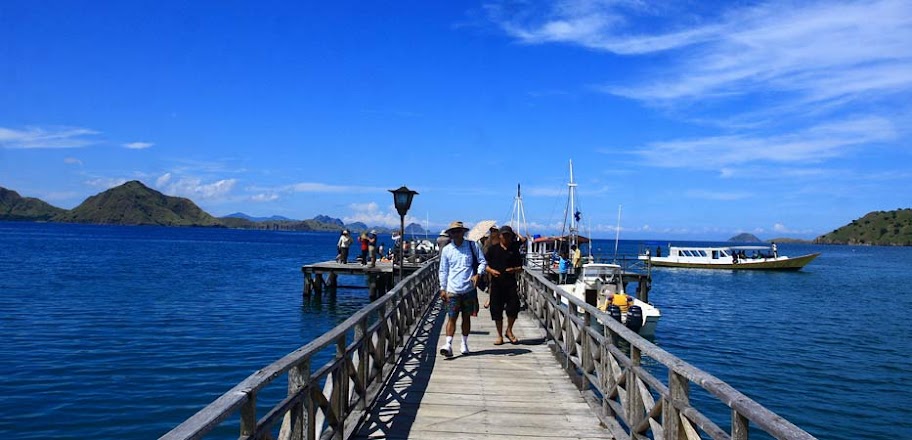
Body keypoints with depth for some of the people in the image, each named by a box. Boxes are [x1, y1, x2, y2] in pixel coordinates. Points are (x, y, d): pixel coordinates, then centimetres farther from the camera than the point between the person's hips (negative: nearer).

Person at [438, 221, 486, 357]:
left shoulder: (472, 246, 2)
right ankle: (448, 345, -8)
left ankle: (464, 343, 22)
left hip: (469, 289, 0)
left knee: (466, 317, 10)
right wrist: (442, 288, 6)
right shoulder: (446, 250, 4)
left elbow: (483, 261, 5)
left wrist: (478, 274, -12)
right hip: (452, 290, 0)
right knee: (451, 317, -6)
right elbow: (443, 270, 10)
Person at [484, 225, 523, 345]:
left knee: (514, 307, -9)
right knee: (496, 310, 3)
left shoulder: (514, 250, 10)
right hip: (496, 283, 0)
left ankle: (509, 331, 15)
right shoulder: (492, 249, 6)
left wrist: (514, 270, -10)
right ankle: (500, 336, 17)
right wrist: (491, 271, -14)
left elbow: (520, 268, 12)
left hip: (510, 283, 1)